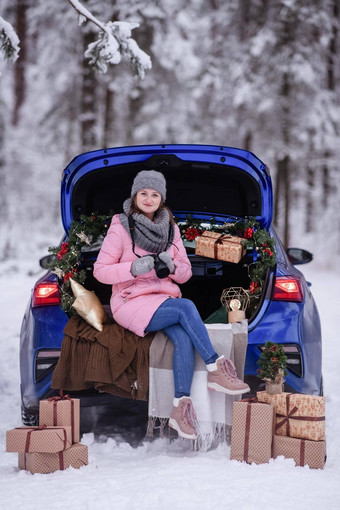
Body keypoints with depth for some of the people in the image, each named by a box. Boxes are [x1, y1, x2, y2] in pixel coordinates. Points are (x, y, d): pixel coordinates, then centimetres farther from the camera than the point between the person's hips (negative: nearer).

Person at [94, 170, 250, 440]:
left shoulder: (170, 228, 12)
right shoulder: (121, 227, -2)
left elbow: (185, 273, 12)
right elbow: (100, 270, -5)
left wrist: (172, 266, -11)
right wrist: (133, 269, -21)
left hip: (164, 300, 4)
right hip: (132, 301, -4)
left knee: (184, 337, -29)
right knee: (186, 307, -31)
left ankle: (181, 408, -34)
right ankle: (217, 369, -27)